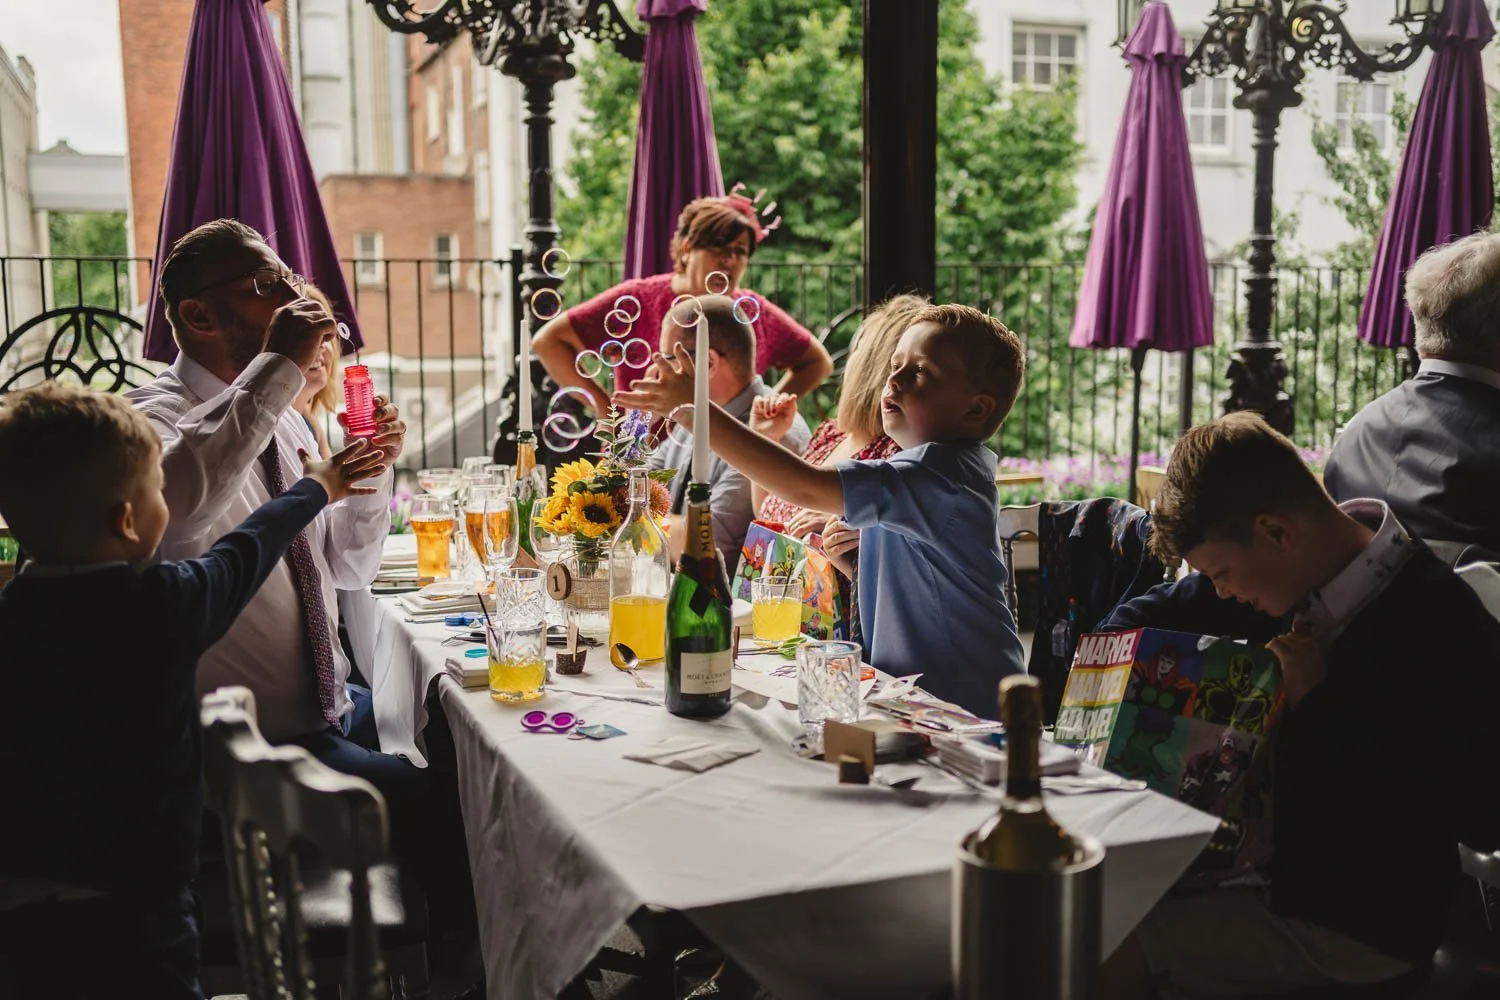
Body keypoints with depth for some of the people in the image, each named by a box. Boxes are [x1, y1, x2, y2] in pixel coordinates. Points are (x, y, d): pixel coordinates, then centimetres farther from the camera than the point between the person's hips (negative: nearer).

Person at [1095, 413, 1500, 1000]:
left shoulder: (1442, 626, -23)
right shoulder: (1302, 573, -1)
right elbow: (1158, 614, 15)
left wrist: (1317, 704, -25)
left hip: (1356, 926, -8)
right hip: (1275, 862, 8)